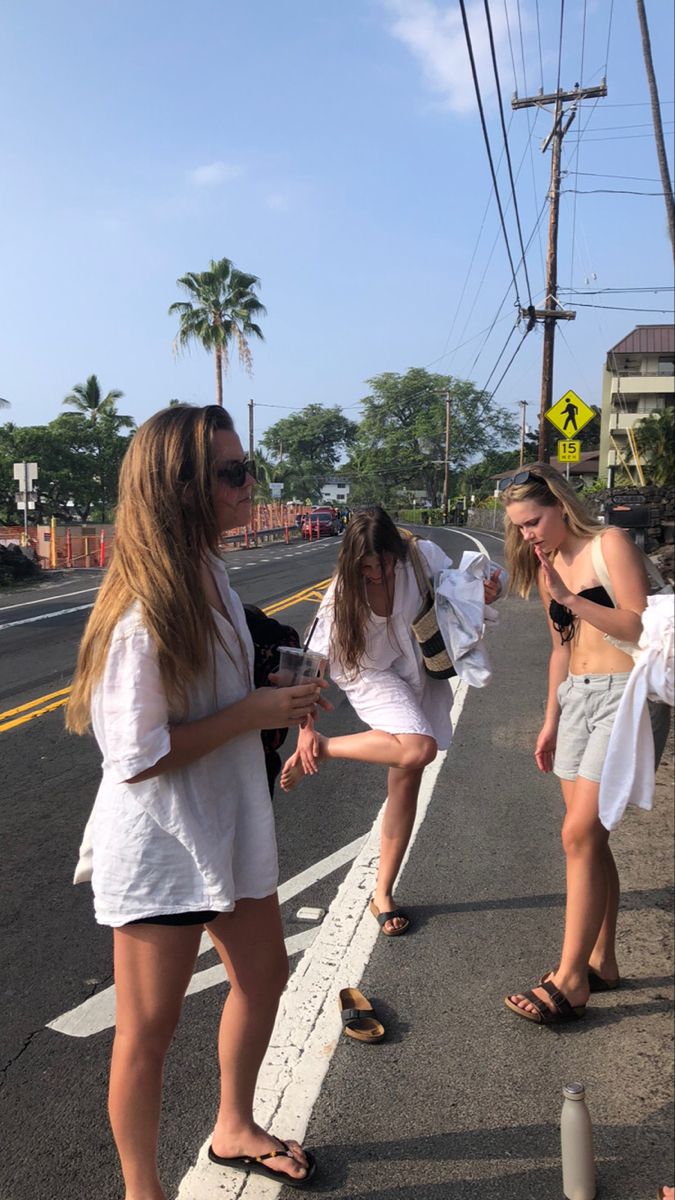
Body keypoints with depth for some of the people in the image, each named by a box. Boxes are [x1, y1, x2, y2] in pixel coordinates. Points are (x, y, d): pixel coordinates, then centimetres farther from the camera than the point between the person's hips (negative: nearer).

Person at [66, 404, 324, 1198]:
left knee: (263, 974, 24)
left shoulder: (210, 574, 2)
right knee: (148, 1031, 10)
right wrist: (254, 712, -22)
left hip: (226, 825, 9)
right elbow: (135, 759, -24)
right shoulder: (144, 614, -26)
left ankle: (234, 1129, 49)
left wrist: (279, 700, -2)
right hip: (159, 846, -9)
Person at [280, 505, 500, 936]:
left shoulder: (423, 557, -19)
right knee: (419, 749, -32)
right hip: (372, 677, -4)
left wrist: (482, 593, -24)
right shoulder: (342, 595, -22)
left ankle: (383, 893, 19)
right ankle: (321, 749, -13)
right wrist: (306, 729, -18)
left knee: (406, 780, 5)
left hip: (420, 672, 4)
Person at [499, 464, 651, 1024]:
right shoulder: (548, 567, 13)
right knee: (590, 838, 9)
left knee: (579, 835, -11)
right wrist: (551, 721, 17)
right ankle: (602, 962, 22)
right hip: (575, 699, 7)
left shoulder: (610, 544, -8)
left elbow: (642, 627, -15)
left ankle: (569, 981, -1)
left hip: (623, 695, -7)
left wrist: (571, 598, -19)